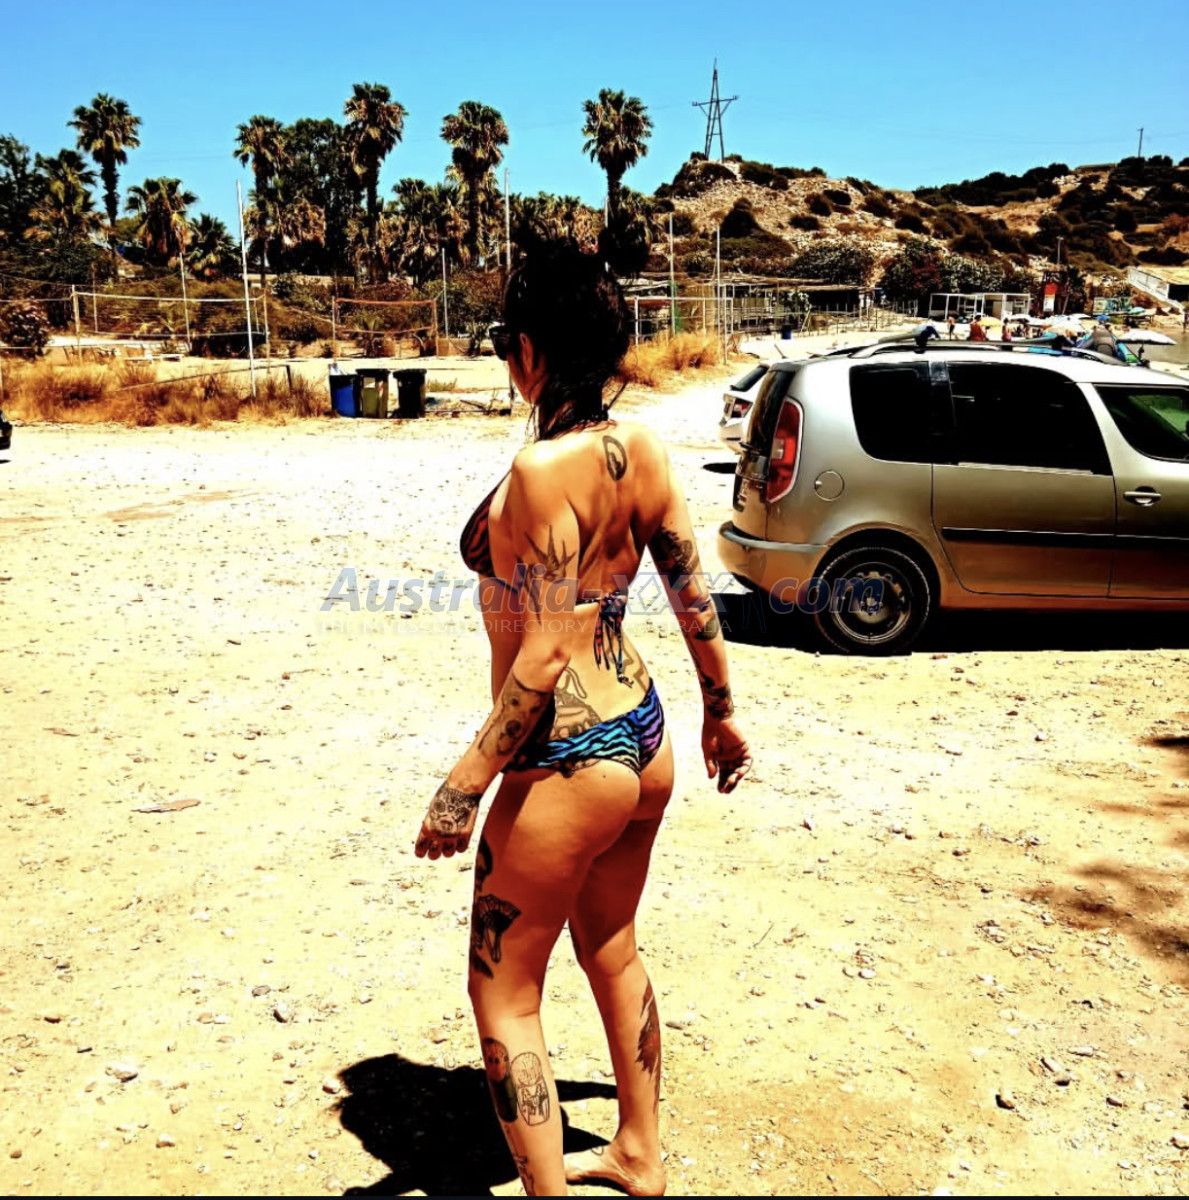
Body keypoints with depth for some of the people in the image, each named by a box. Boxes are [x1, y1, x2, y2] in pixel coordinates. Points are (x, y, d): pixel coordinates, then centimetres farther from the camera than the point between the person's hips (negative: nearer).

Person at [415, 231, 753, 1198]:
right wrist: (722, 712, 19)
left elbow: (543, 658, -23)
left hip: (568, 764, -8)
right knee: (613, 951, 27)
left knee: (504, 993, 11)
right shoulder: (645, 450, -1)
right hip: (644, 738, 9)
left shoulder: (542, 470, -23)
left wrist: (466, 784, -16)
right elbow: (696, 594, 5)